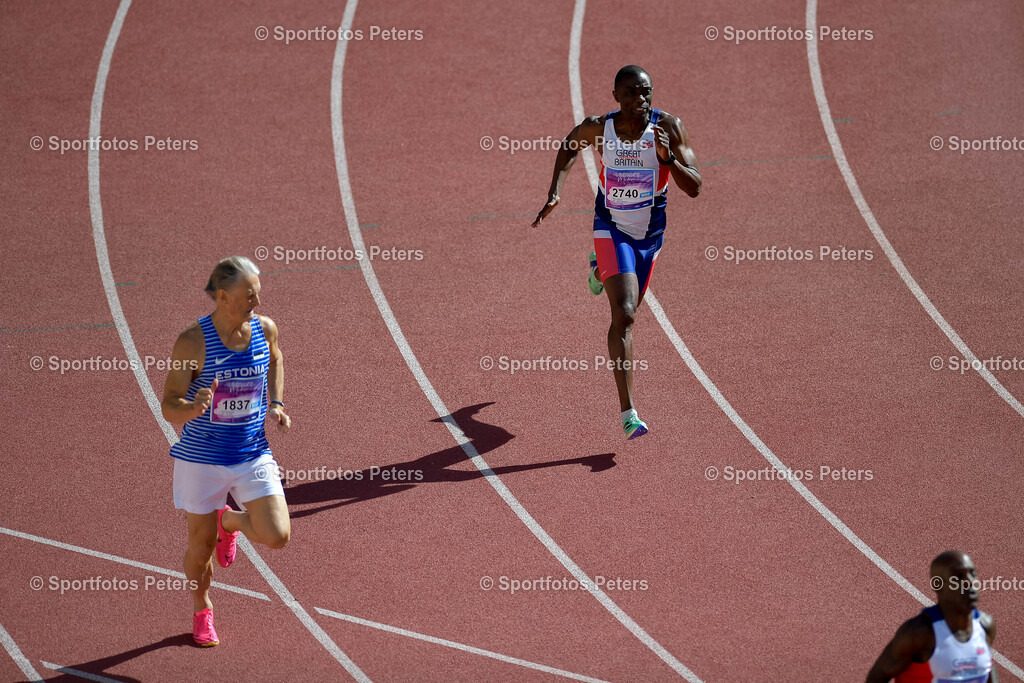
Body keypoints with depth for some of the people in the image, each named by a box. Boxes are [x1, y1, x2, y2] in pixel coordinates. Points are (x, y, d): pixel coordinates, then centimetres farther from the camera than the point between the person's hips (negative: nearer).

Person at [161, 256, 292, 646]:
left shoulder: (265, 328, -6)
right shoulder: (193, 342, -19)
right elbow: (169, 408, -16)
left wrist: (276, 404, 6)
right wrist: (195, 407, -38)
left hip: (253, 454, 3)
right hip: (202, 458, -3)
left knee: (276, 537, -10)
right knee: (202, 544, 10)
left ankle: (230, 520, 26)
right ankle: (202, 613, 40)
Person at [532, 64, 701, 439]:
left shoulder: (668, 126, -17)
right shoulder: (598, 127, -15)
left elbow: (694, 188, -18)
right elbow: (569, 146, 9)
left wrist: (667, 157, -35)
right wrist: (554, 193, -2)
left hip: (650, 234, 3)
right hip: (612, 229, -3)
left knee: (627, 310, 24)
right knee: (625, 315, -20)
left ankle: (600, 270, 62)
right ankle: (628, 413, -20)